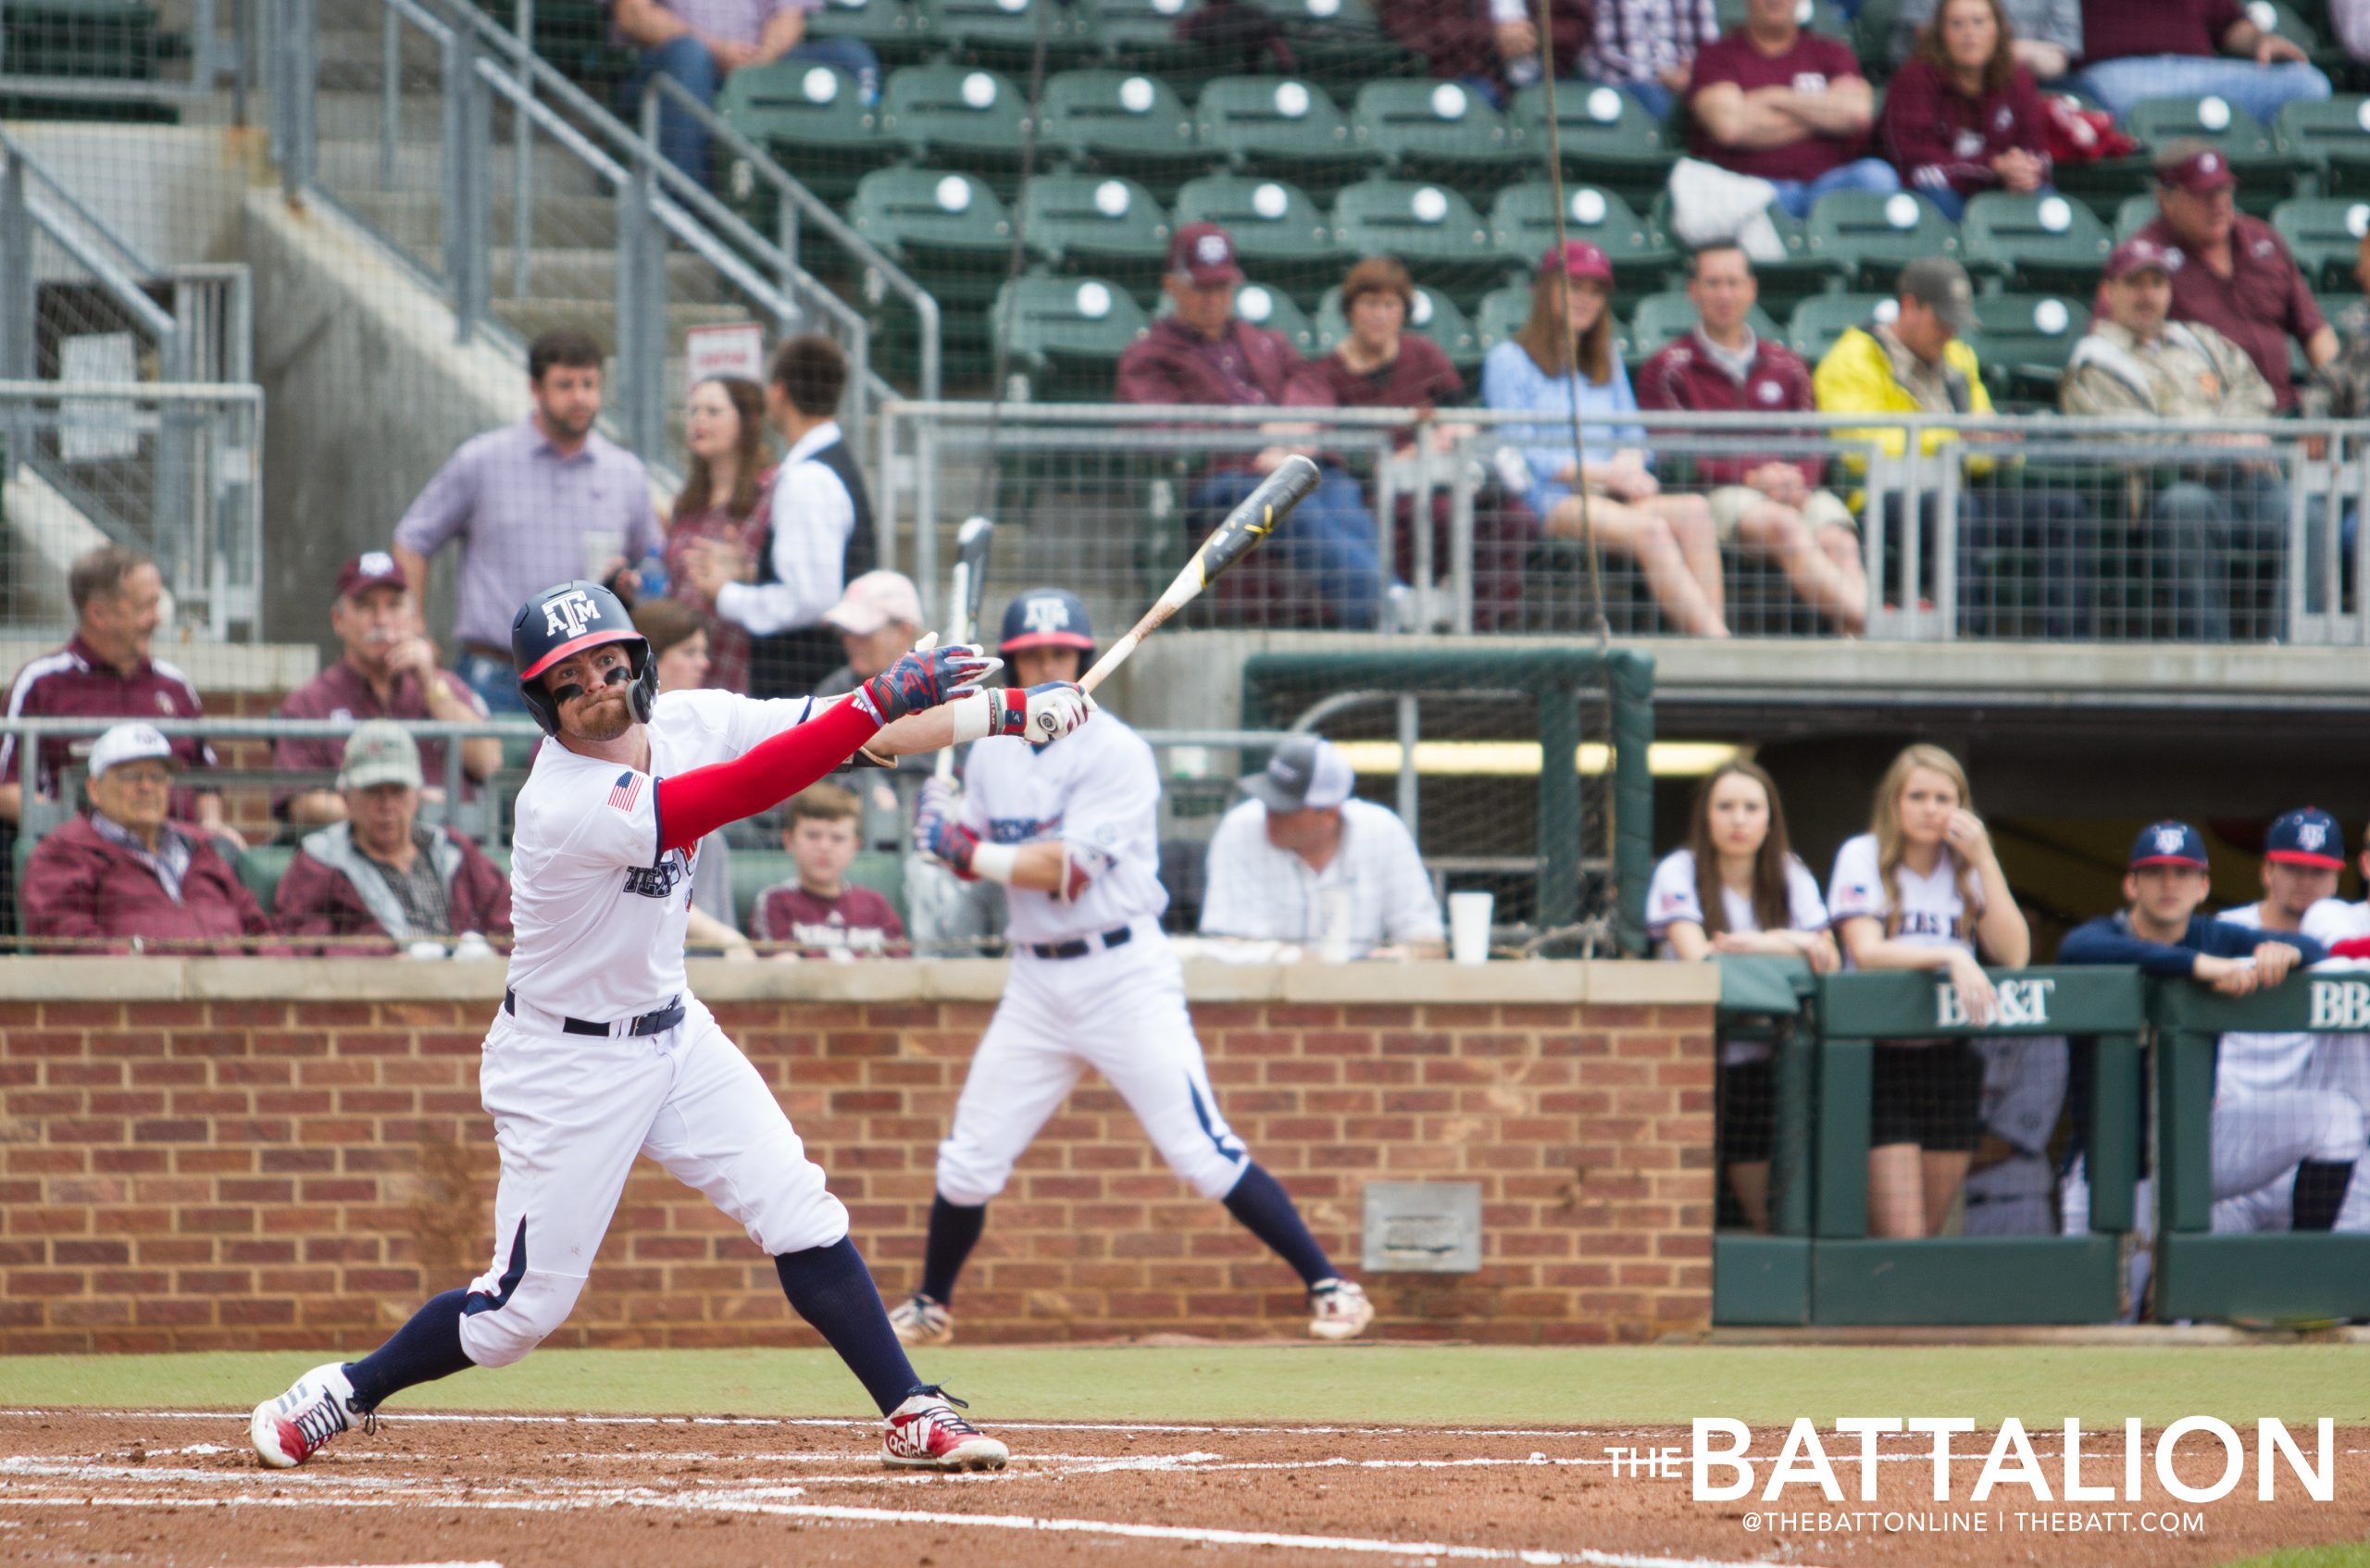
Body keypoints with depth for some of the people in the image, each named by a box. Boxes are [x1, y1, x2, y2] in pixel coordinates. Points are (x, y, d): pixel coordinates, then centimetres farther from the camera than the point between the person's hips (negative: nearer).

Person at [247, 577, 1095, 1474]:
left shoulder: (688, 723, -7)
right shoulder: (566, 805, -30)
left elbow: (872, 735, -6)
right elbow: (743, 793, -40)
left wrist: (1009, 712, -16)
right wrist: (879, 699, -44)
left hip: (673, 1034, 7)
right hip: (569, 1067, -7)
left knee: (802, 1219, -5)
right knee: (528, 1303, -2)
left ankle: (912, 1417, 0)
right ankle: (339, 1396, 17)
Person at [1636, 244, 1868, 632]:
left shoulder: (1786, 366, 26)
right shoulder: (1667, 367, 13)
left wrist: (1797, 481, -8)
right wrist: (1751, 475, -12)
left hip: (1794, 492, 4)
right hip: (1716, 494, -4)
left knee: (1838, 540, -31)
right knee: (1785, 527, -36)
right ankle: (1870, 622, -53)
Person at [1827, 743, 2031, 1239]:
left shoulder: (1968, 865, 9)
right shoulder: (1863, 858, -2)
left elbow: (2014, 955, -3)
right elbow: (1866, 953, -16)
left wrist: (1983, 860, -7)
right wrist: (1950, 957, -28)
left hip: (1949, 1061, 4)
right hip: (1877, 1055, -4)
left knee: (1930, 1234, 6)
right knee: (1899, 1239, -15)